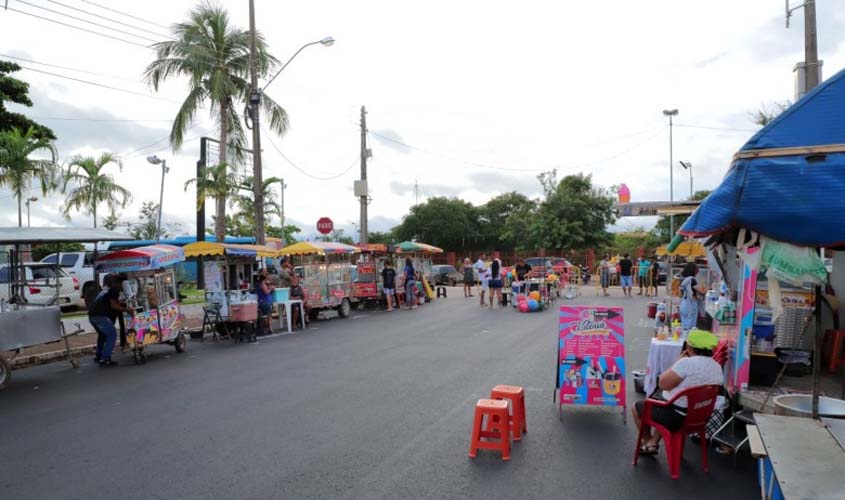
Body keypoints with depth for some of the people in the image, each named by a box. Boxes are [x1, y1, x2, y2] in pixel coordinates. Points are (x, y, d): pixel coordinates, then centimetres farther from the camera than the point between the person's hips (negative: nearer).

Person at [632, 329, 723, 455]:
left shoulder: (687, 362, -27)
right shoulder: (717, 367, -2)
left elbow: (662, 384, -19)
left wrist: (678, 362, -10)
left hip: (675, 416, -8)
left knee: (636, 407, 17)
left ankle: (647, 441, 36)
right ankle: (653, 443, 32)